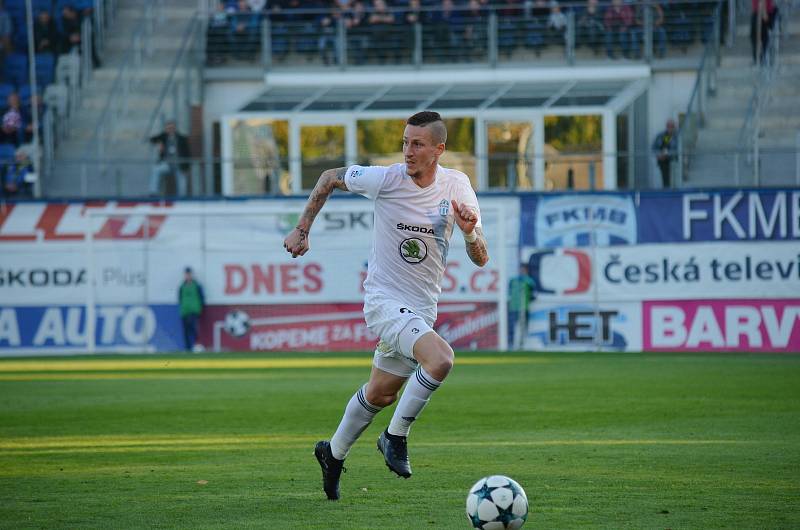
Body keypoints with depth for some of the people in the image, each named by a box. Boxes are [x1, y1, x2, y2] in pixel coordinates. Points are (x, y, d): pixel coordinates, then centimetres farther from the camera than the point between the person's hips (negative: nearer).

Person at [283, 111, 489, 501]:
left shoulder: (457, 186, -3)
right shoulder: (385, 179, -14)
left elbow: (480, 260, 0)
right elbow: (329, 178, 5)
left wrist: (470, 233, -22)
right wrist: (302, 230, 4)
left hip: (422, 310, 5)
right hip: (384, 301, -5)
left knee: (380, 394, 17)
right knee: (441, 359, -29)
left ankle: (333, 453, 41)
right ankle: (396, 438, -10)